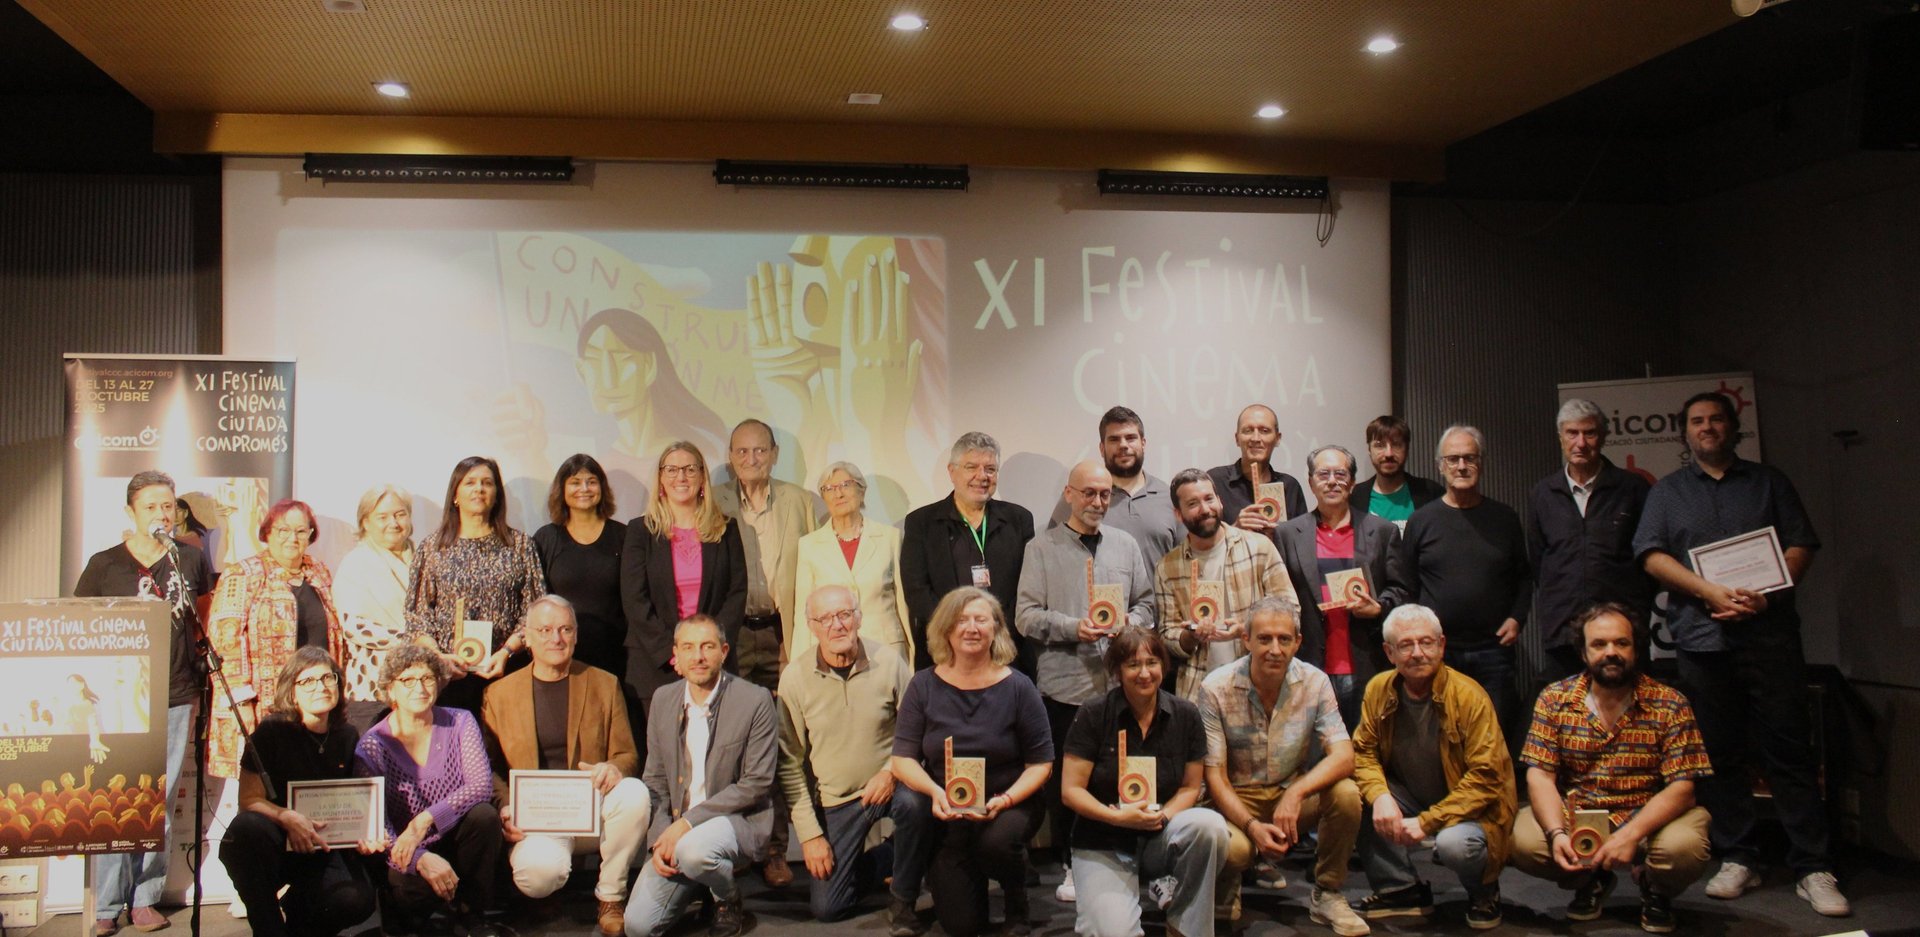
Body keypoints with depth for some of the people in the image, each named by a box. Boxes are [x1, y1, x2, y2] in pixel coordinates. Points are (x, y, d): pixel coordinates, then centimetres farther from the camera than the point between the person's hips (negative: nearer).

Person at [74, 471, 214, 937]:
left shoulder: (191, 559, 6)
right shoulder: (104, 565, 0)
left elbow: (207, 614, 20)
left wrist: (198, 673, 12)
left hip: (176, 698, 2)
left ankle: (145, 899, 17)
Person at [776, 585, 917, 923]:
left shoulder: (888, 662, -12)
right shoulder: (794, 677, -9)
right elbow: (790, 764, -3)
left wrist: (892, 770, -21)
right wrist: (809, 833, -6)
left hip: (887, 785, -1)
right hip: (835, 802, 1)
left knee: (912, 803, -35)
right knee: (825, 908, -1)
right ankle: (888, 861, 29)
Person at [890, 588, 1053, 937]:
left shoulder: (1017, 687, -8)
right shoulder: (924, 685, -2)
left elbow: (1041, 763, -6)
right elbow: (903, 758, -4)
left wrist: (1004, 800, -23)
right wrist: (935, 792, -24)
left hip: (1008, 804, -1)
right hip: (945, 812, 1)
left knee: (997, 840, -37)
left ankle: (1016, 899, -1)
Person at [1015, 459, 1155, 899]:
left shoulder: (1125, 545, 14)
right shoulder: (1041, 548, 3)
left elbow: (1145, 602, 16)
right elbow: (1026, 615, -2)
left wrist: (1129, 622, -5)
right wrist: (1074, 628, -15)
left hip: (1117, 683, 2)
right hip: (1064, 685, -2)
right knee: (1064, 780, 4)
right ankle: (1072, 866, 17)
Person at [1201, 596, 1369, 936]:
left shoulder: (1314, 682, -9)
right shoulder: (1216, 689, -15)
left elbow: (1343, 756, -17)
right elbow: (1215, 776, -13)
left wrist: (1296, 794, -35)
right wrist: (1252, 826, -29)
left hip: (1293, 792, 3)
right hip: (1238, 799, -3)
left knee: (1346, 793, -27)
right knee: (1233, 848, -35)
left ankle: (1326, 895, -5)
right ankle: (1230, 881, 5)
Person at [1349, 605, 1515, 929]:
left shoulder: (1469, 696, -21)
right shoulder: (1378, 689, -6)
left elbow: (1485, 778, -22)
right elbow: (1363, 752, -1)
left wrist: (1427, 822, -25)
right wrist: (1380, 796, -23)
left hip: (1469, 809, -5)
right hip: (1412, 800, 5)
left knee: (1453, 843, -36)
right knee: (1357, 796, -21)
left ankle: (1484, 892, 3)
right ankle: (1401, 888, -1)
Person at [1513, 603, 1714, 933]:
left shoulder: (1669, 704, -8)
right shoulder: (1554, 699, -2)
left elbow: (1682, 786, -14)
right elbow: (1540, 775, -7)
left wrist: (1631, 834, -28)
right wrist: (1557, 833, -25)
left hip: (1647, 820, -1)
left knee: (1683, 846, -33)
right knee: (1523, 841, -26)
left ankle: (1655, 889, 7)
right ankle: (1591, 881, 10)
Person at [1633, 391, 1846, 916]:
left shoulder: (1769, 483, 15)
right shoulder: (1667, 492, 15)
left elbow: (1801, 546, 6)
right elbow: (1652, 556, 3)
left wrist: (1768, 596, -11)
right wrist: (1711, 592, -12)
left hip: (1771, 633, -1)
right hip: (1702, 638, 1)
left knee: (1789, 750, -4)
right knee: (1721, 753, 3)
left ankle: (1813, 870, -2)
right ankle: (1738, 860, 11)